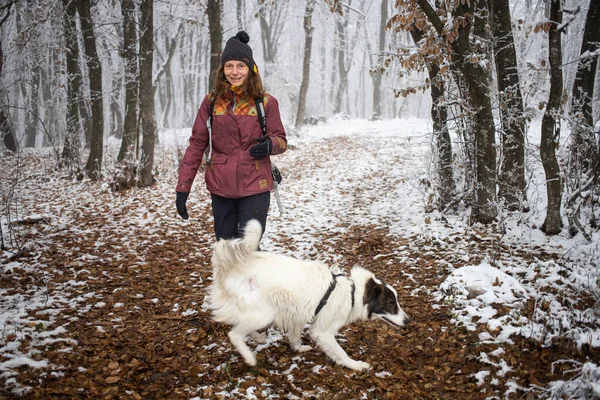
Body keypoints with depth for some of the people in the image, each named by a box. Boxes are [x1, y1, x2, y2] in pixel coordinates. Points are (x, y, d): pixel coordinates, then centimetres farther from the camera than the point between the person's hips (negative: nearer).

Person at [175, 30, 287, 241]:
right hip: (220, 188, 2)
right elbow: (196, 145, 4)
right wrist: (182, 188, 0)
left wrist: (270, 144, -19)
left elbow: (281, 140, 6)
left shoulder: (266, 102, -2)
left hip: (254, 188, -2)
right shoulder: (211, 101, 3)